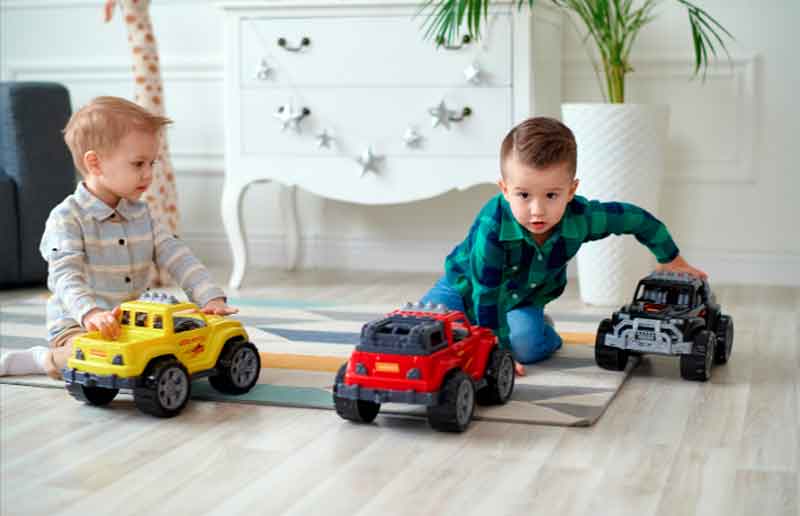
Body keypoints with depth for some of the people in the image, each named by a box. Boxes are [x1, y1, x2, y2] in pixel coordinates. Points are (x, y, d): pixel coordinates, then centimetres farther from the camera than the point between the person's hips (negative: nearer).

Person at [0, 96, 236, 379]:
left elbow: (178, 257, 2)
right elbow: (66, 276, -23)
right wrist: (91, 312, -43)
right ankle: (50, 360, -6)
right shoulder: (67, 218, -11)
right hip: (76, 325, -7)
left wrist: (211, 297, -13)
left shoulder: (141, 214, 8)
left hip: (131, 323, 7)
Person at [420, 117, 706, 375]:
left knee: (526, 345, -26)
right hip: (468, 287, -2)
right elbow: (486, 294, -31)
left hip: (524, 297, 2)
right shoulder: (493, 226, -39)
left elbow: (637, 219, -10)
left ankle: (543, 328, 9)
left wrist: (672, 262, 5)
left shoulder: (580, 218, -28)